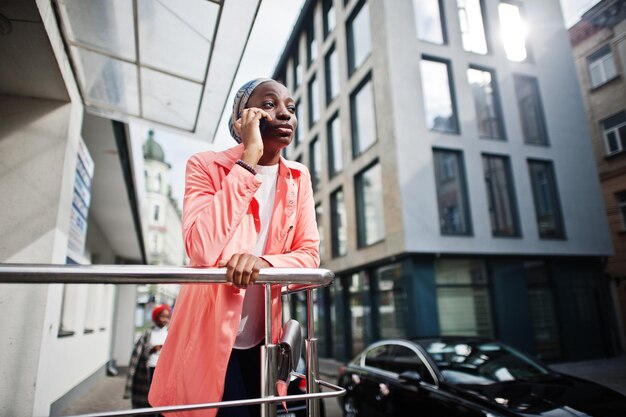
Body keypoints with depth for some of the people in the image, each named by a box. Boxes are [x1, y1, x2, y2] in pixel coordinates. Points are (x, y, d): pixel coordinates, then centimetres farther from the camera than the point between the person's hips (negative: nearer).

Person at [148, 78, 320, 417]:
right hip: (210, 336, -4)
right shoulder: (207, 166, -12)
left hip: (262, 340, 5)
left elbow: (309, 254, -4)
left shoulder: (299, 178, 1)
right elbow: (202, 250, -27)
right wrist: (249, 160, -25)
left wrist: (264, 261, -26)